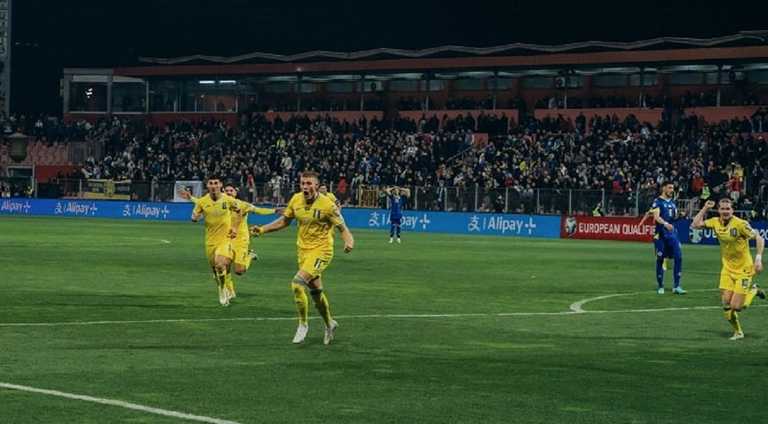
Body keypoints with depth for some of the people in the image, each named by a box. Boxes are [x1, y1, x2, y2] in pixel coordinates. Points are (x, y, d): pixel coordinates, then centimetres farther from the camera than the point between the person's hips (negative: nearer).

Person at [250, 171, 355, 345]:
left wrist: (349, 242, -34)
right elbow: (284, 221, 12)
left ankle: (303, 324, -4)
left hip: (321, 250, -6)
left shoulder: (327, 204, -18)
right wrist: (262, 229, 3)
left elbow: (342, 228, -13)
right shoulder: (296, 199, -3)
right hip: (303, 250, 6)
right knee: (315, 291, 16)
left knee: (297, 283, -22)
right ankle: (329, 323, 40)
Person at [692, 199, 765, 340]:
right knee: (726, 303, -4)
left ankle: (753, 291, 20)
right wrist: (705, 208, -3)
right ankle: (738, 332, 17)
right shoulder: (715, 222, -2)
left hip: (744, 269, -5)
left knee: (735, 307, -10)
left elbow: (759, 238, -15)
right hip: (727, 269, 5)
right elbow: (695, 224, 5)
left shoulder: (740, 224, -19)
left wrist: (758, 258, -24)